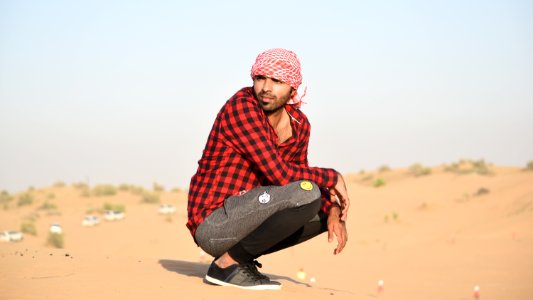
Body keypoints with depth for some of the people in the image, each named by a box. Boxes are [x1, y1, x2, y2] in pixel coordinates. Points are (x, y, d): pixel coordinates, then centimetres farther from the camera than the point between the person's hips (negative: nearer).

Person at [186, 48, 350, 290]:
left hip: (241, 219, 9)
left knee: (329, 209, 16)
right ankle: (228, 263, -13)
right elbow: (280, 175, -23)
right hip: (212, 225, -9)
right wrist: (332, 177, -11)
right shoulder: (241, 106, -16)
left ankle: (242, 256, 8)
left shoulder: (299, 124, 7)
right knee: (307, 194, -26)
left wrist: (333, 211, -1)